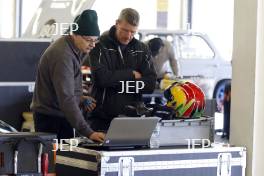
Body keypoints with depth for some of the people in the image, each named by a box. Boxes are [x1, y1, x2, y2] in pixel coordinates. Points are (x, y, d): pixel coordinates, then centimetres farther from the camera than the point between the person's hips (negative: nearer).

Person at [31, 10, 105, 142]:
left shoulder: (74, 48, 6)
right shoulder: (62, 55, -24)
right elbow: (66, 98, -31)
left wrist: (80, 98, 2)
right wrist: (88, 132, -34)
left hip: (61, 115, 9)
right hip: (50, 117, -9)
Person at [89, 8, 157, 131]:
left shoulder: (142, 49, 7)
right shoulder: (100, 45, -3)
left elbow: (150, 85, -3)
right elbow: (101, 78, -17)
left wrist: (117, 82, -11)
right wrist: (131, 74, -8)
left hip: (132, 117, 2)